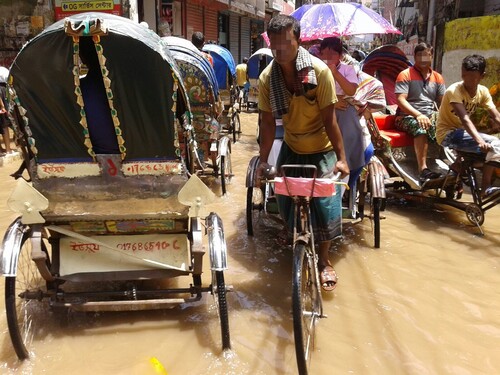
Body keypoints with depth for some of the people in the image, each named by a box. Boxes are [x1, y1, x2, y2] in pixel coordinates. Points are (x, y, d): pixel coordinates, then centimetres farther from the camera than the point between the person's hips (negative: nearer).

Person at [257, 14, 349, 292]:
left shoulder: (319, 71, -21)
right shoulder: (267, 78, -13)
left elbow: (329, 119, -19)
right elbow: (268, 122, -9)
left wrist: (341, 157, -20)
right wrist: (263, 160, -12)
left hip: (321, 151, -3)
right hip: (291, 149, 3)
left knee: (324, 204, -7)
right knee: (284, 202, 2)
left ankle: (323, 261, 17)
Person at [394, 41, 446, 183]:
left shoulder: (437, 77, 18)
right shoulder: (405, 75, 3)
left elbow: (442, 102, 11)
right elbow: (401, 100, -10)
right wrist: (418, 115, -24)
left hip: (430, 116, 5)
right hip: (407, 117, -5)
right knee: (420, 126, -37)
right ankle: (423, 169, -45)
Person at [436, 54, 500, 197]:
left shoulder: (483, 91, 0)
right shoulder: (454, 90, -20)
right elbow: (465, 119, -33)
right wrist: (480, 141, -45)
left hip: (462, 132, 7)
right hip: (448, 134, -7)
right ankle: (486, 187, -15)